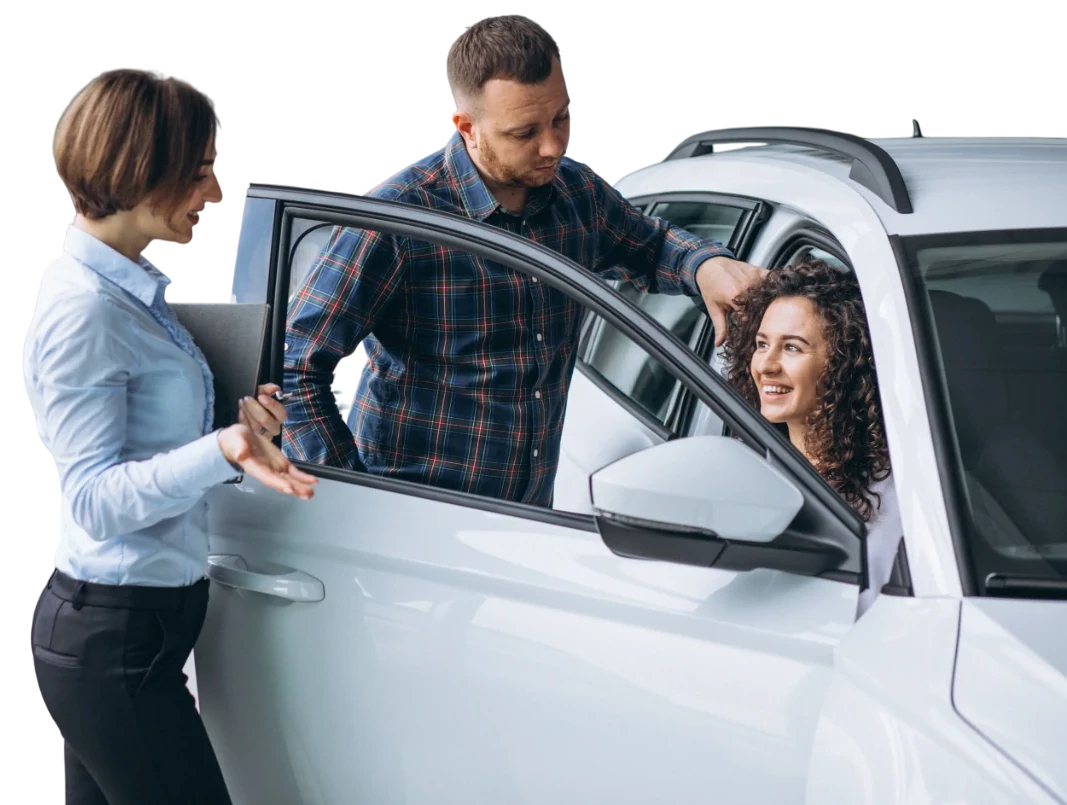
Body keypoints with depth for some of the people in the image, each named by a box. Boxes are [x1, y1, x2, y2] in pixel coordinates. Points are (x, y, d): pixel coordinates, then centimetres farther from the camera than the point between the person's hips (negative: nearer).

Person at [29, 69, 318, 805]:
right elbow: (95, 497, -20)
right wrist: (223, 452, -34)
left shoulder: (131, 289, 11)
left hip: (136, 624, 9)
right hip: (113, 637, -9)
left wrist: (240, 426, 4)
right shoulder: (84, 308, -18)